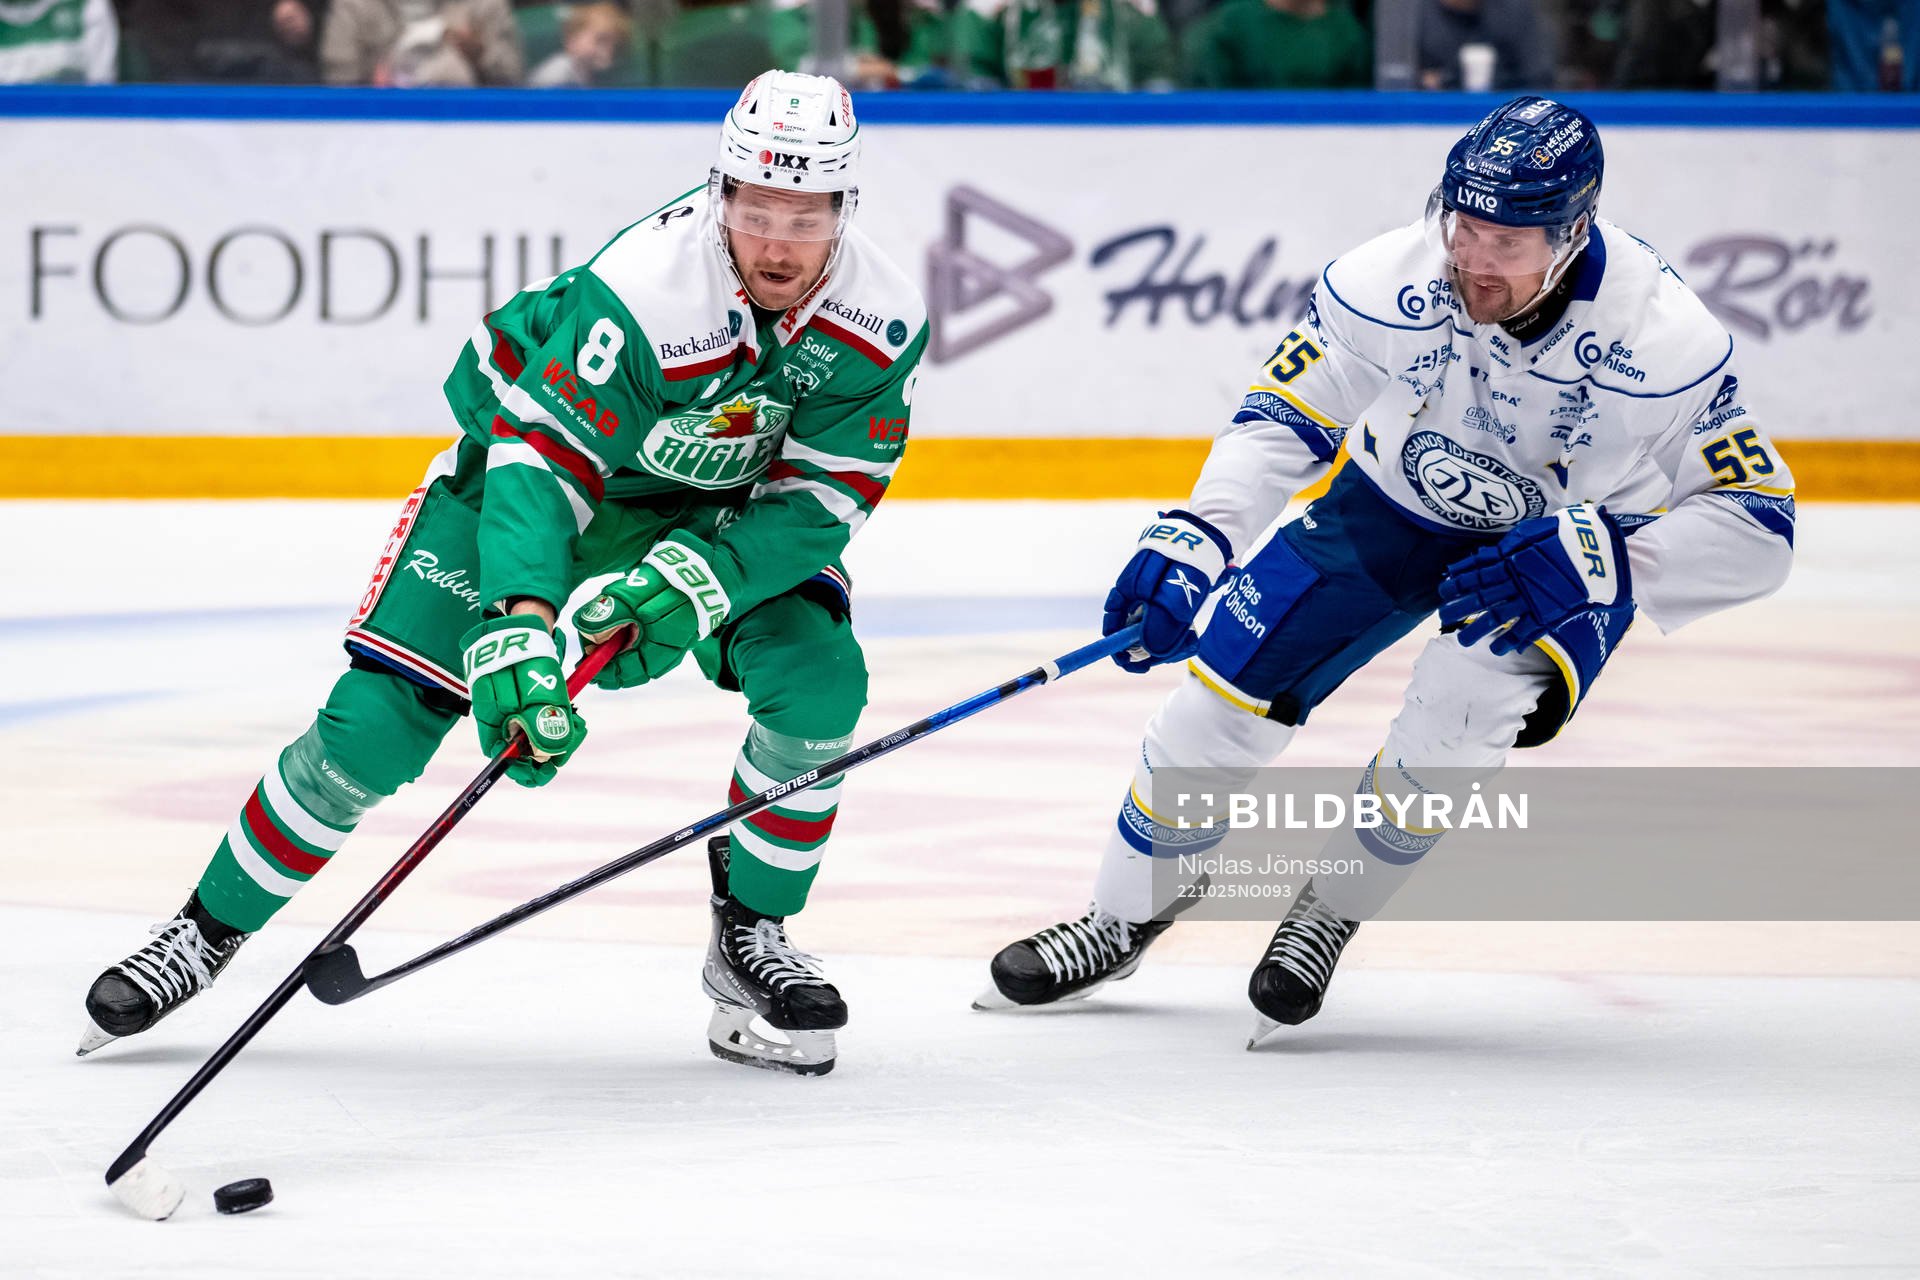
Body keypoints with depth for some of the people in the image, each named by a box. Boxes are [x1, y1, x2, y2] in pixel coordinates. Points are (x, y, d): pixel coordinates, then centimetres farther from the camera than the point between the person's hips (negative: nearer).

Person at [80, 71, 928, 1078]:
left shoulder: (880, 320, -25)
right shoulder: (641, 288, -38)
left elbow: (820, 498, -19)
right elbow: (542, 460, -40)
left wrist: (695, 582, -35)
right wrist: (518, 631, -53)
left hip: (725, 506, 4)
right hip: (537, 442, -3)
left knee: (818, 684, -20)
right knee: (379, 723, -11)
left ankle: (750, 940, 1)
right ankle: (210, 929, 9)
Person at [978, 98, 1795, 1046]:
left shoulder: (1661, 339, -32)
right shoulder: (1391, 283, -27)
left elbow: (1756, 527, -27)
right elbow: (1282, 417, -12)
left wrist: (1592, 559, -40)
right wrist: (1191, 542, -27)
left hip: (1560, 544, -2)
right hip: (1394, 504, 3)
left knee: (1455, 718, -29)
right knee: (1228, 683, -8)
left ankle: (1329, 915, -3)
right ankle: (1121, 924, 16)